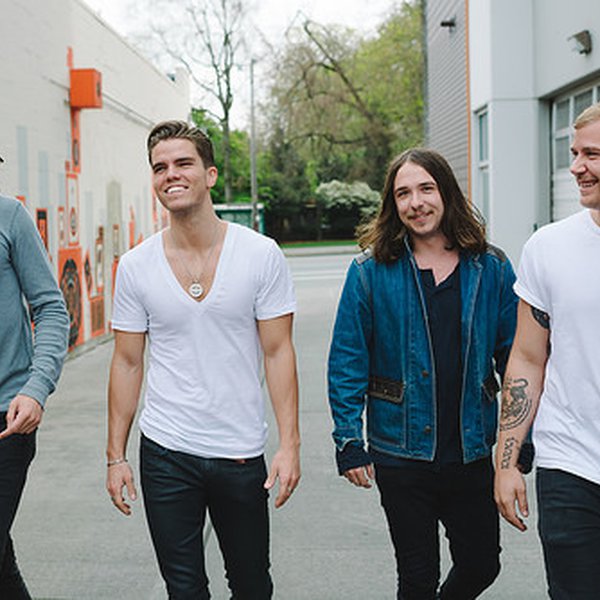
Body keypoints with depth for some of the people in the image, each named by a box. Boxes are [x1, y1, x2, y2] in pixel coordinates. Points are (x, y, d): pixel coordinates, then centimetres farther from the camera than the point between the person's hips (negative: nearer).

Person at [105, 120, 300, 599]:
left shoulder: (262, 255, -5)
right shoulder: (135, 266, -1)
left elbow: (278, 352, -4)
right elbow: (128, 363, 5)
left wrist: (290, 443, -10)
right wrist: (116, 456, 3)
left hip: (242, 453, 0)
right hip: (165, 453, 1)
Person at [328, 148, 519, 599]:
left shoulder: (491, 268, 0)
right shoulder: (371, 271, -6)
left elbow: (514, 356, 4)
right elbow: (347, 362, -4)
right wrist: (349, 442, -8)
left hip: (472, 452, 2)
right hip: (401, 455, -2)